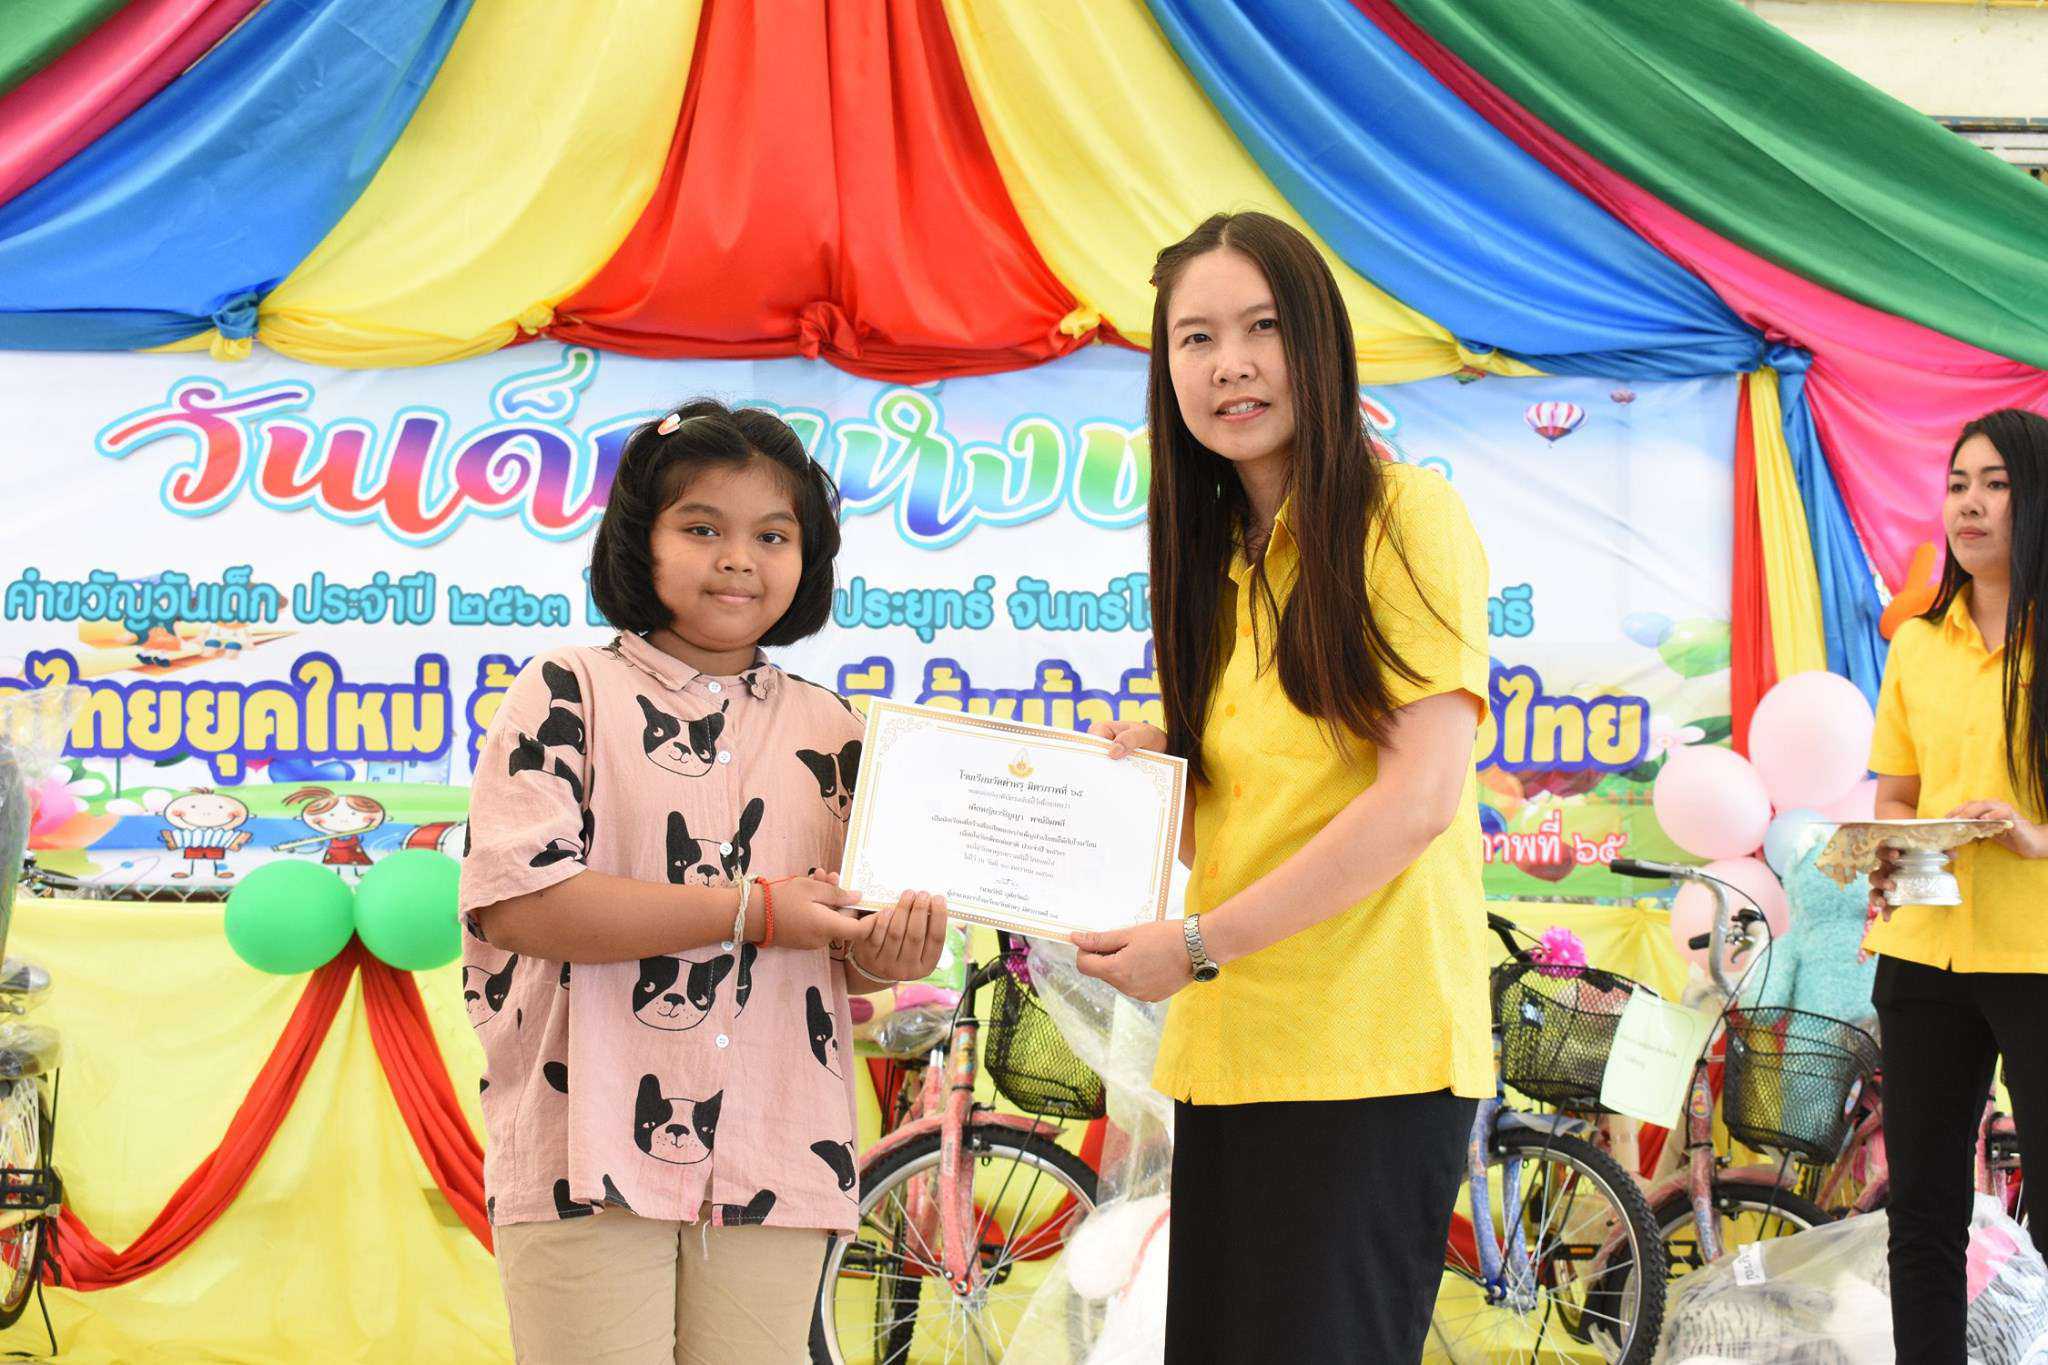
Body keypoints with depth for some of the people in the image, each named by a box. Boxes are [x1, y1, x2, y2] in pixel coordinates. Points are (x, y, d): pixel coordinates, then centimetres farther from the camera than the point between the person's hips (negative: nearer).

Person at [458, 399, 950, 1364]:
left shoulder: (828, 730, 13)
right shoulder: (569, 693, -1)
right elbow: (516, 904, -14)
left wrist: (890, 952, -5)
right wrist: (753, 909, -14)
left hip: (773, 1164, 4)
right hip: (593, 1155, -4)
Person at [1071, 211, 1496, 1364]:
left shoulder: (1404, 515, -6)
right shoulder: (1220, 556, 17)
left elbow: (1420, 796, -15)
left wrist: (1197, 945, -13)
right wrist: (1157, 768, 2)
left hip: (1368, 1055, -7)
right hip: (1229, 1054, 7)